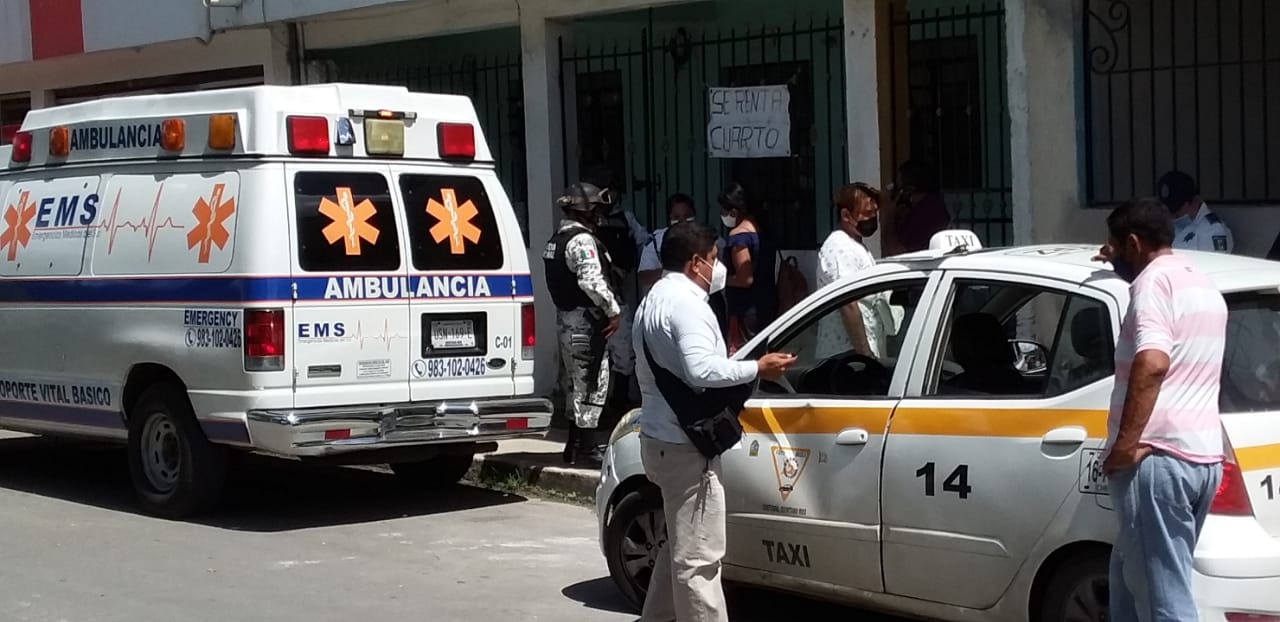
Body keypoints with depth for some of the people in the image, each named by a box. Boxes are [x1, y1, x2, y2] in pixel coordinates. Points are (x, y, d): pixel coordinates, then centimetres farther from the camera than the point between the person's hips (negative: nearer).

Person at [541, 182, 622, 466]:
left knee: (577, 382, 16)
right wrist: (613, 310, -18)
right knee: (592, 382, -7)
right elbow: (592, 281, -28)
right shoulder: (582, 240, -16)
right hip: (585, 321, -11)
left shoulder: (557, 239, 17)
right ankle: (586, 445, -6)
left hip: (567, 318, 11)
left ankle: (575, 446, 22)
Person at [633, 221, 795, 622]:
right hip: (685, 444, -11)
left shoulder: (652, 301, 18)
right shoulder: (686, 302, -16)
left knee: (680, 546, 22)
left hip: (658, 437, 11)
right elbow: (701, 370, -28)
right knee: (698, 557, -10)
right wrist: (758, 368, -19)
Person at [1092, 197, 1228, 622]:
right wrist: (1124, 268, 44)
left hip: (1158, 458, -10)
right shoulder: (1203, 286, 21)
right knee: (1131, 570, 21)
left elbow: (1152, 364, -25)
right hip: (1203, 455, 10)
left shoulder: (1153, 282, -9)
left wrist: (1126, 443, -23)